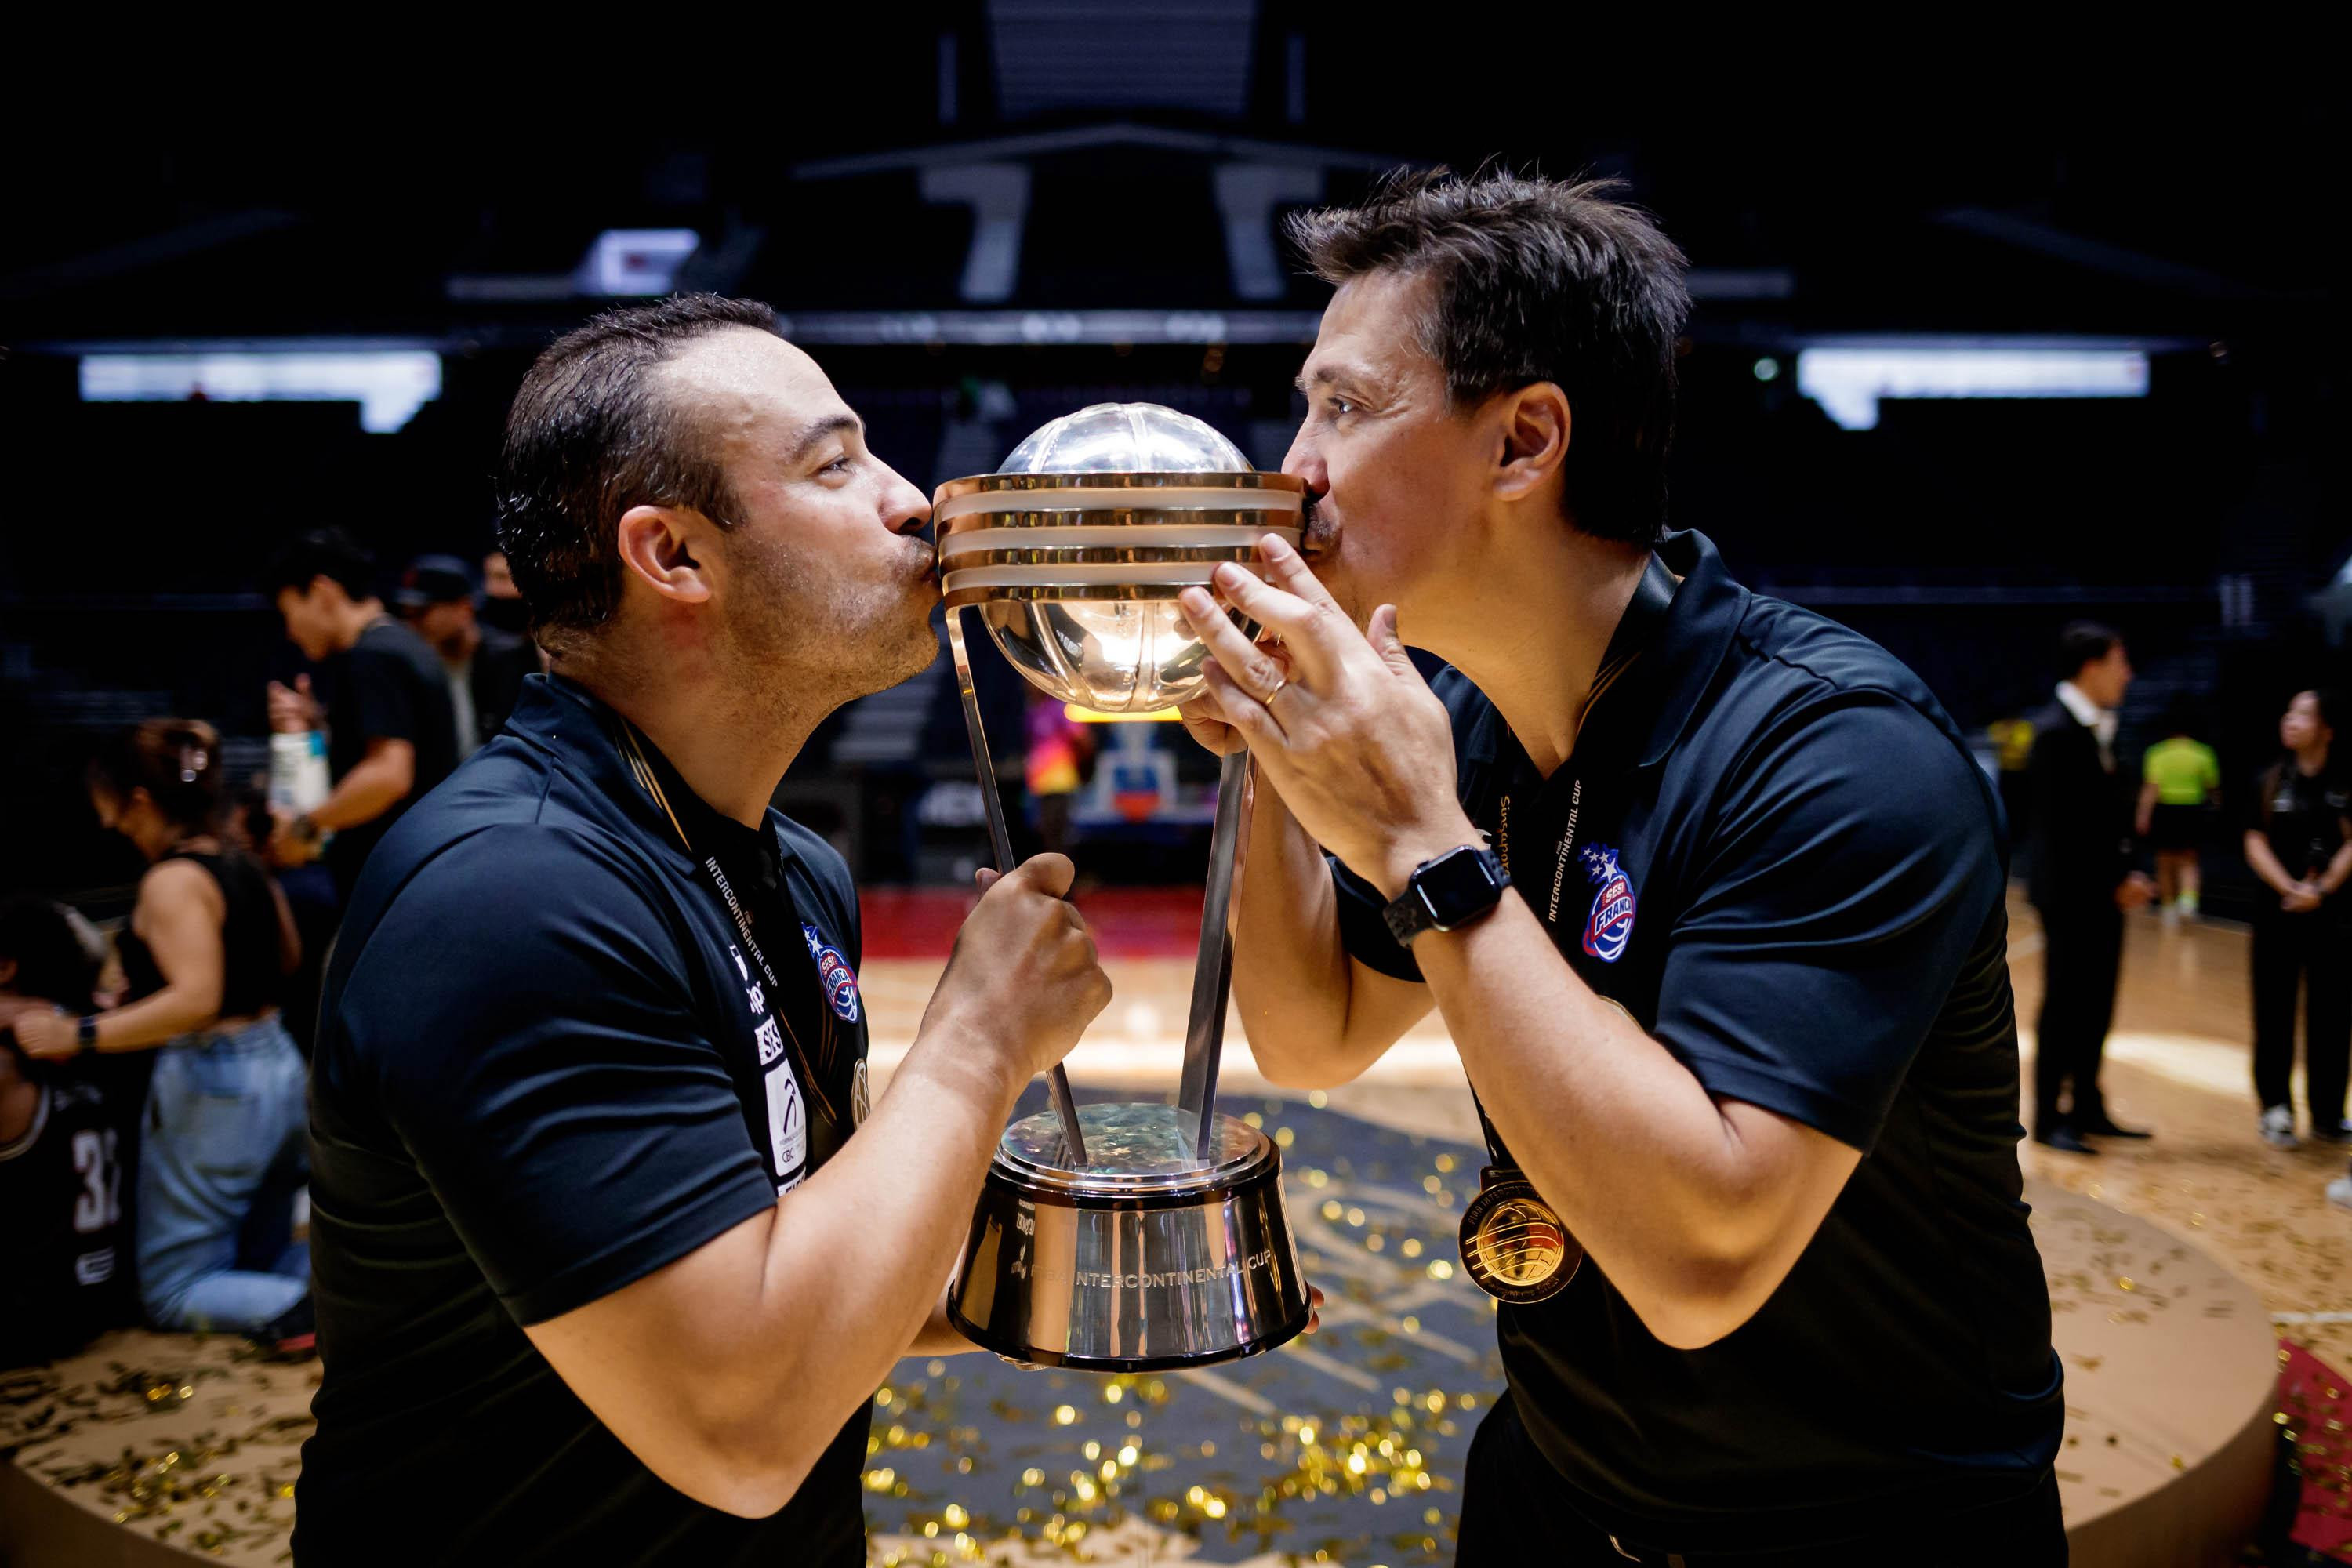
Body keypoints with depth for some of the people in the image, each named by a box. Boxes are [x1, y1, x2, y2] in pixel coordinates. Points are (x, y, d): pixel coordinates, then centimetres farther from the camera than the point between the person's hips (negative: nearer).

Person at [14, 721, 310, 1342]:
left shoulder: (172, 881, -17)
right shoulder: (245, 867, 7)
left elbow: (195, 999, -28)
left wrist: (79, 1034, -23)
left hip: (209, 1088, -8)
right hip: (280, 1067, 8)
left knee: (172, 1290, 8)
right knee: (263, 1261, 22)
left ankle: (296, 1308, -18)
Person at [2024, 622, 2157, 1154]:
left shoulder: (2098, 727, 11)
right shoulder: (2055, 731, -16)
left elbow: (2109, 809, 13)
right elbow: (2066, 826, -19)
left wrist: (2125, 876, 2)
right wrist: (2115, 884, -14)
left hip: (2104, 890, 8)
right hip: (2070, 892, -8)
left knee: (2096, 1006, 13)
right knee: (2065, 1005, -1)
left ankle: (2088, 1109, 22)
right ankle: (2049, 1117, 9)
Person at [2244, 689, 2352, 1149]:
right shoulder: (2271, 780, 2)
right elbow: (2256, 844, -1)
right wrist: (2290, 890, -13)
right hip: (2278, 913, 1)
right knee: (2274, 1013, 3)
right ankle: (2276, 1109, 13)